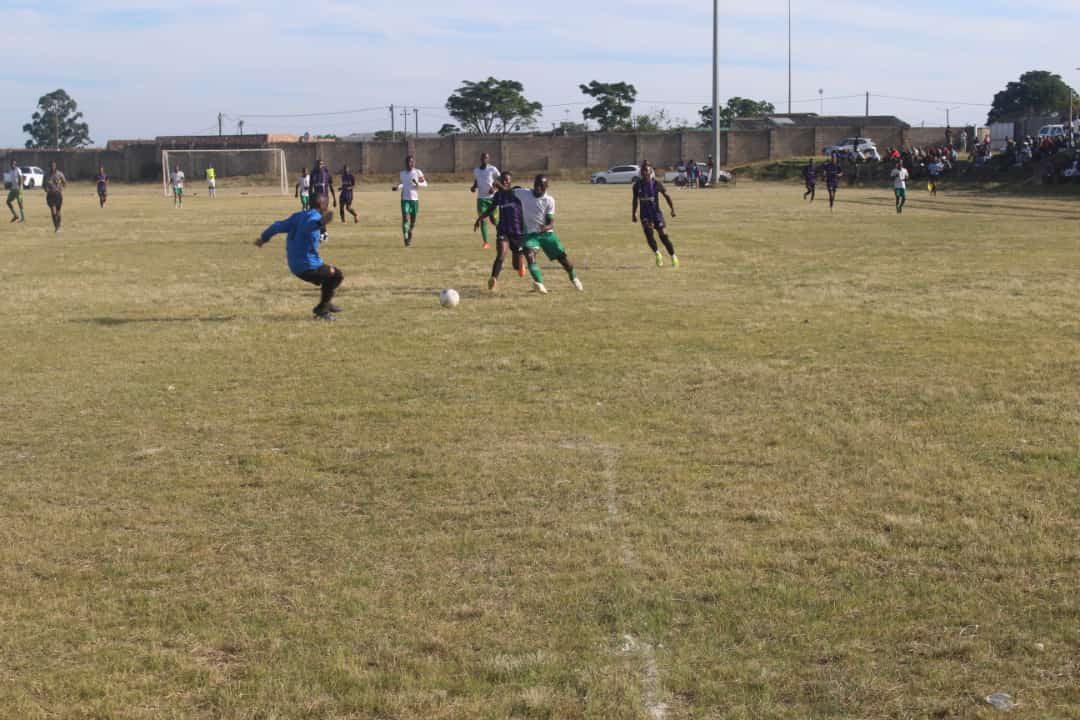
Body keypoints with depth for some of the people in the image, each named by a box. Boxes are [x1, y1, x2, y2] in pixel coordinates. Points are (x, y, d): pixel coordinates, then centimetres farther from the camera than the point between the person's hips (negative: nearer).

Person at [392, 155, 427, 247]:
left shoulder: (418, 173, -1)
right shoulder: (402, 173, 8)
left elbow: (425, 184, 1)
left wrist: (417, 184, -18)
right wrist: (397, 187, 5)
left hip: (415, 199, -1)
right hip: (405, 199, 1)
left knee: (413, 221, 9)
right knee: (405, 218, -16)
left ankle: (410, 233, 39)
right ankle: (406, 239, -17)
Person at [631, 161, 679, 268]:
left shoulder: (657, 184, -6)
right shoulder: (637, 185, 1)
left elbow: (666, 196, 2)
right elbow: (635, 200, 13)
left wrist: (672, 208, -6)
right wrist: (633, 214, 17)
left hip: (656, 213, -2)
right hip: (645, 214, 2)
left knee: (663, 236, -6)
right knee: (649, 234, -14)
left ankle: (673, 257, 7)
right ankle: (657, 254, 9)